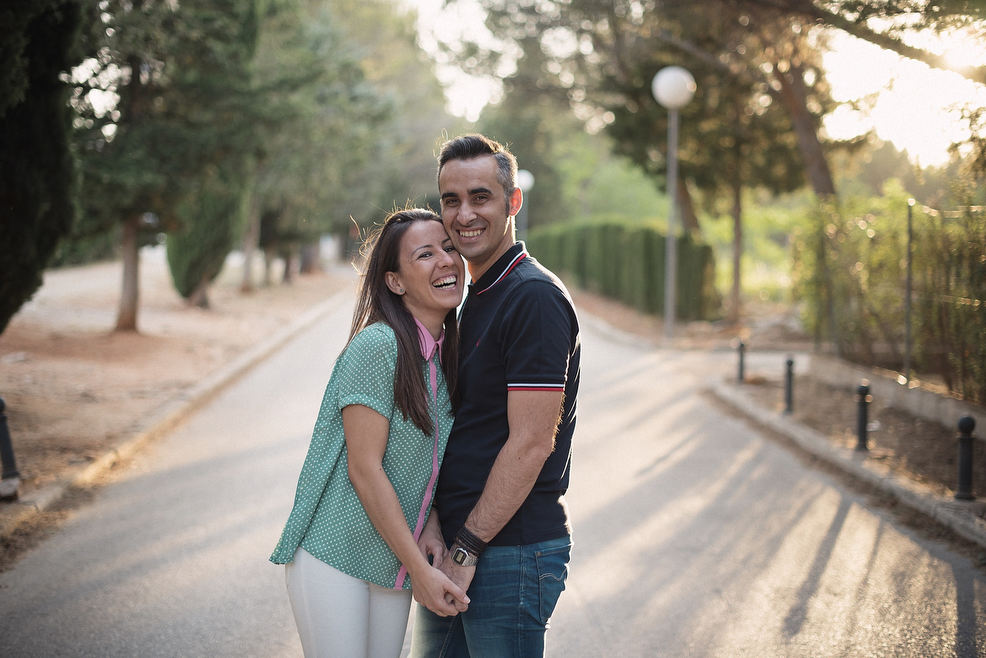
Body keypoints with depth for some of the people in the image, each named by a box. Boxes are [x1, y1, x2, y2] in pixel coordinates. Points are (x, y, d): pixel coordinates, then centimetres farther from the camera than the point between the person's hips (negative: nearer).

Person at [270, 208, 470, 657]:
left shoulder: (448, 356, 7)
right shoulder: (377, 346, -17)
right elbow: (364, 469, -19)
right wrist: (420, 568, -17)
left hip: (393, 566, 7)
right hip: (333, 553, -7)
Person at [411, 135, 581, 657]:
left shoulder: (536, 298, -15)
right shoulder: (474, 299, 15)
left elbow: (531, 443, -20)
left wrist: (466, 548, -16)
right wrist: (432, 522, 4)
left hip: (512, 551, -9)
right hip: (456, 545, 9)